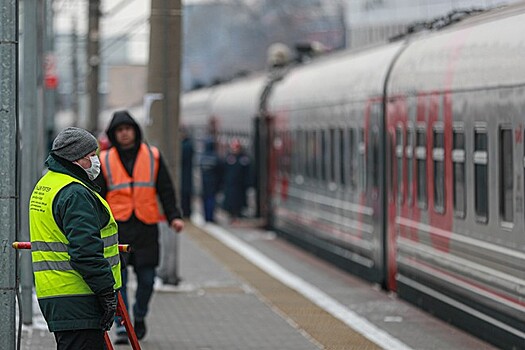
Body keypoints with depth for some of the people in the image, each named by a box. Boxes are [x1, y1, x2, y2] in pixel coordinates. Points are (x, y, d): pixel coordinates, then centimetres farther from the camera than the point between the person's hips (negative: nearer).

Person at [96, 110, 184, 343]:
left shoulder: (152, 156, 7)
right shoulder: (105, 160, 6)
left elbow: (165, 190, 10)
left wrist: (174, 216, -1)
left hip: (146, 227, 1)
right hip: (117, 226, -1)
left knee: (146, 278, 4)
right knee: (117, 278, -8)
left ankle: (139, 316, 29)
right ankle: (121, 327, -4)